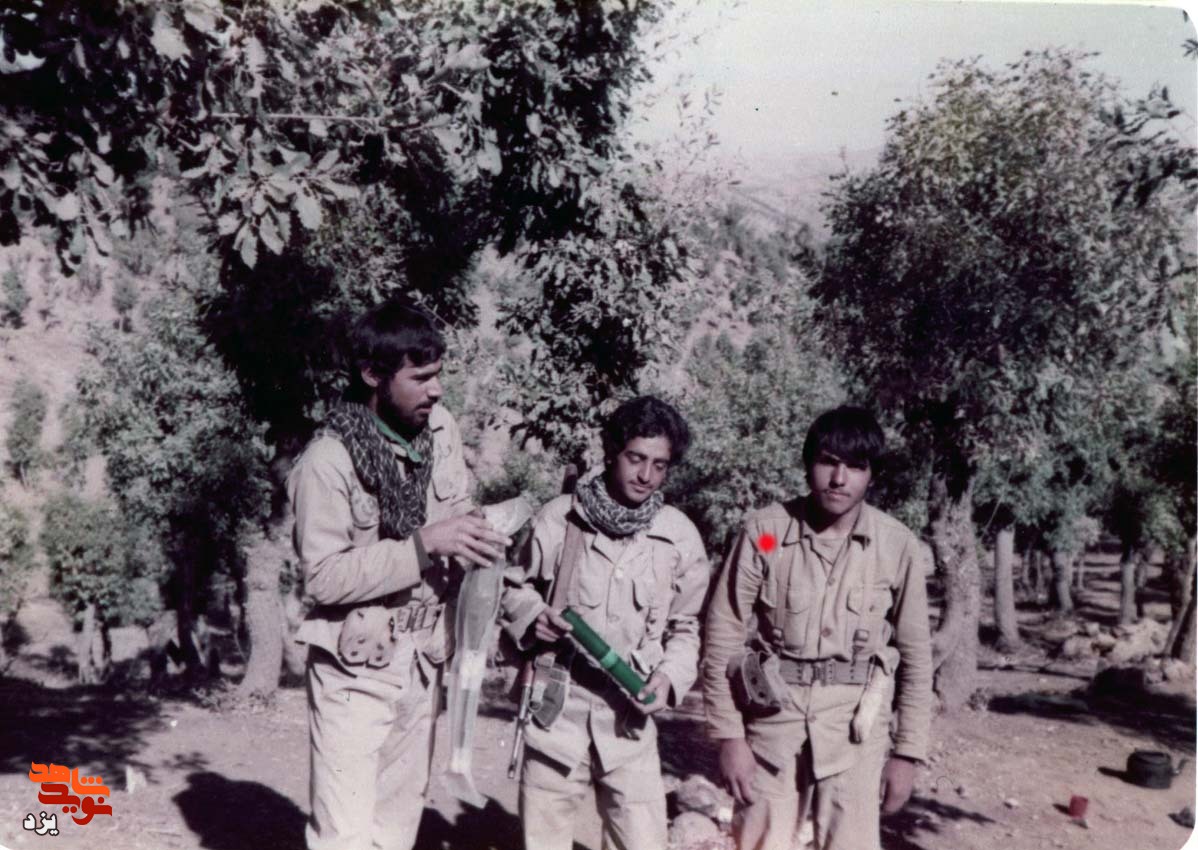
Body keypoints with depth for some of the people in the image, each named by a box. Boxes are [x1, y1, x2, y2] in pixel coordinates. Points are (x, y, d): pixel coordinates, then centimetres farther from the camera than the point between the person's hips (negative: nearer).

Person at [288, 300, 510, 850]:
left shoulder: (440, 427, -2)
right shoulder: (329, 459, -20)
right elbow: (323, 577, -22)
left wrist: (472, 539, -8)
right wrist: (424, 544, -28)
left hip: (422, 661, 6)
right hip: (357, 667, -6)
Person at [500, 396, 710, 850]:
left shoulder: (680, 536, -3)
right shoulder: (560, 516, -5)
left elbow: (686, 627, 7)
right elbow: (517, 586, 9)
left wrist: (670, 676, -10)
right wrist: (533, 615, -11)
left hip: (630, 719, 0)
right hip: (556, 710, 0)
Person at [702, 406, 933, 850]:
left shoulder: (898, 546, -5)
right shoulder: (764, 531, -8)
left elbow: (915, 656, 4)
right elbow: (723, 638, -4)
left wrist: (907, 751, 4)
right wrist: (729, 734, -6)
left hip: (855, 729, 0)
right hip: (772, 719, 0)